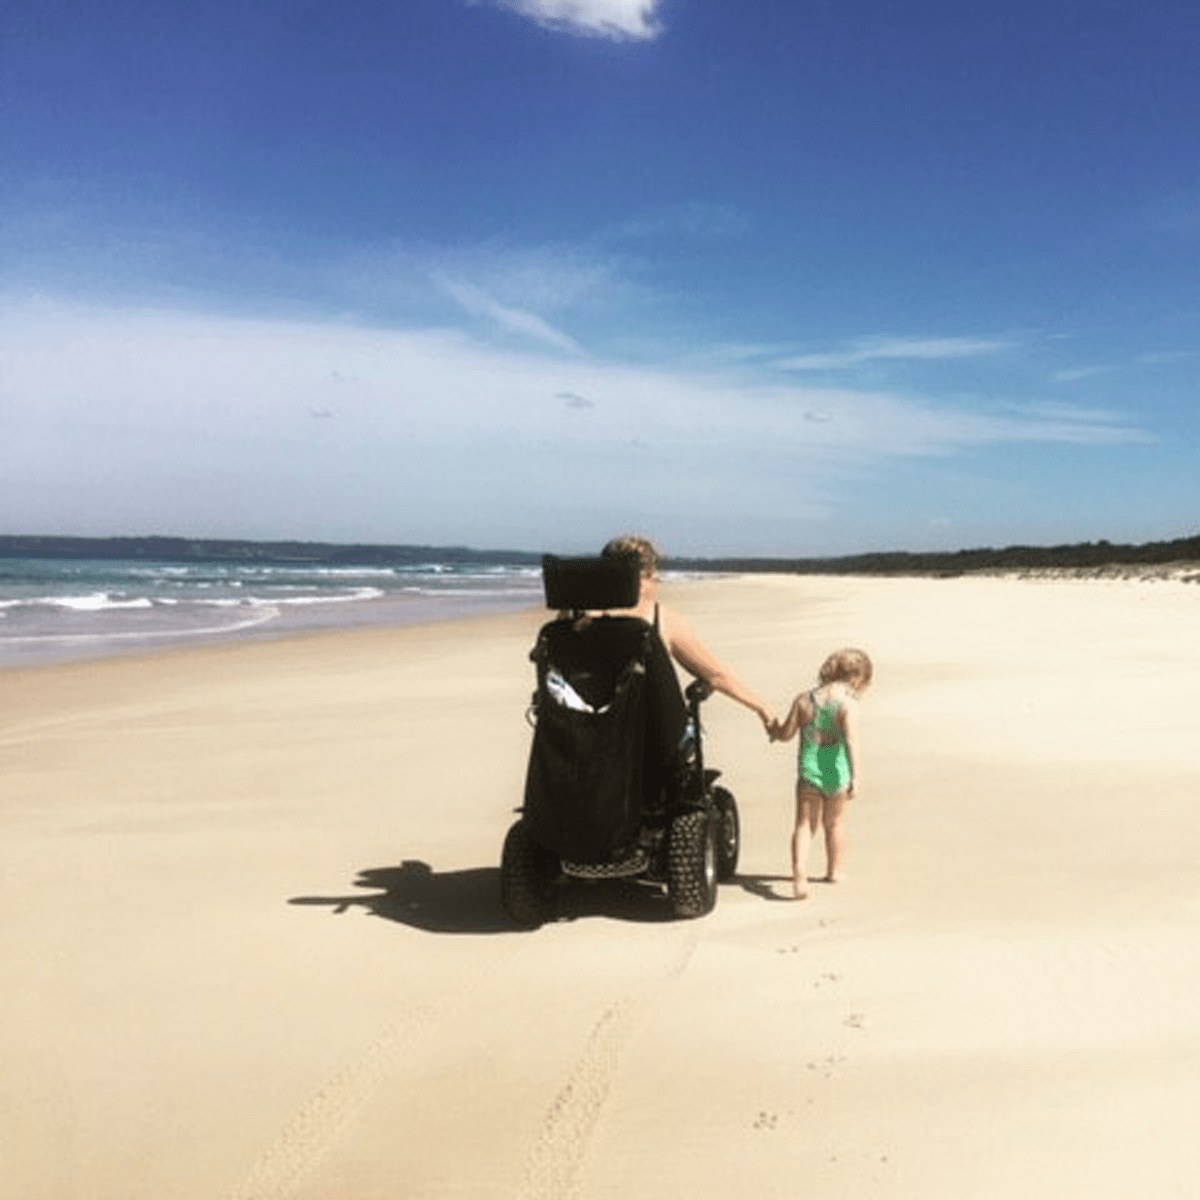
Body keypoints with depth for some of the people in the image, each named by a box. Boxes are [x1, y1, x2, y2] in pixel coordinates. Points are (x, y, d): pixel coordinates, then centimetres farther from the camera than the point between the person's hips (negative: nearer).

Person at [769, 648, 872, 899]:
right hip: (836, 774, -1)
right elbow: (851, 739, -24)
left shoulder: (804, 700, -2)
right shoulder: (848, 705, -12)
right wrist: (856, 774, -28)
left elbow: (786, 734, 3)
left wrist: (772, 728, 25)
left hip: (808, 772, 1)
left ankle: (799, 869, -21)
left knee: (804, 824, 3)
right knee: (833, 823, 21)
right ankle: (834, 870, 38)